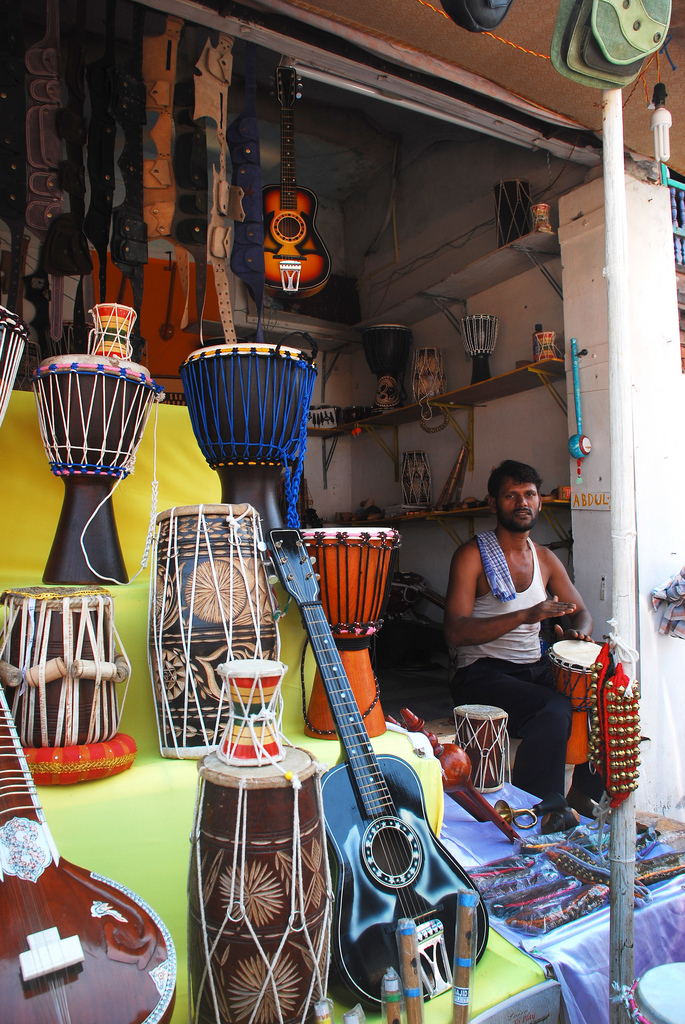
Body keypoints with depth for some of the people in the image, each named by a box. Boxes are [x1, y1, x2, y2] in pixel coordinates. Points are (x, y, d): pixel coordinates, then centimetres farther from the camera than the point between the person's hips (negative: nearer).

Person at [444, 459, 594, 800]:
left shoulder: (545, 558, 13)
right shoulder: (471, 555, -7)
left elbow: (580, 611, 21)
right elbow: (455, 631, -16)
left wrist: (578, 634, -5)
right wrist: (525, 616, -26)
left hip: (536, 669, 7)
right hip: (482, 673, -6)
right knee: (553, 712, -30)